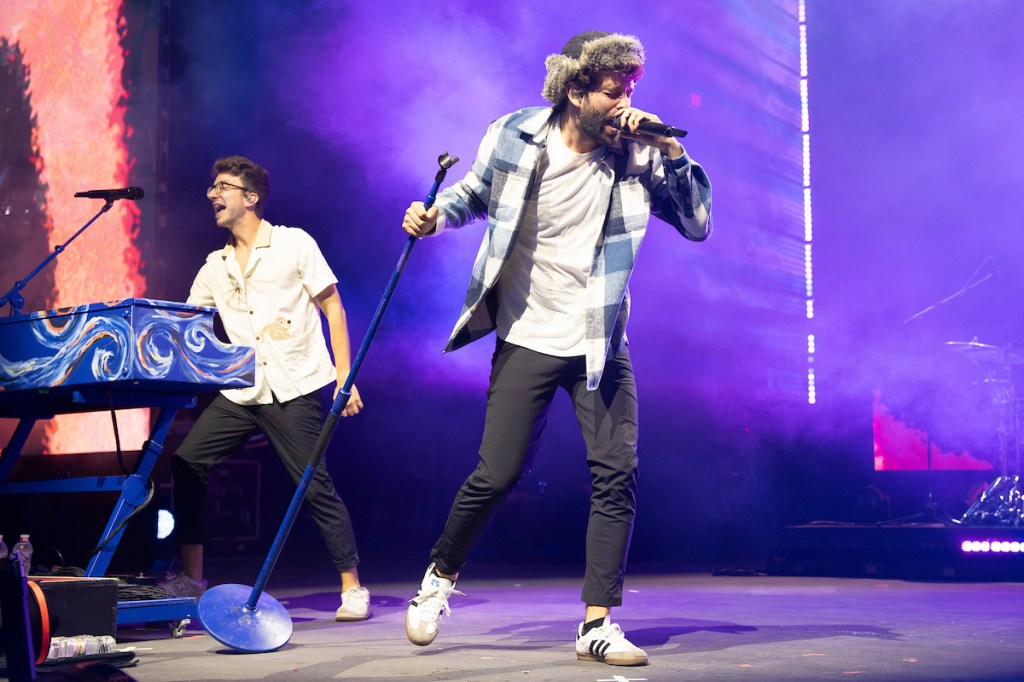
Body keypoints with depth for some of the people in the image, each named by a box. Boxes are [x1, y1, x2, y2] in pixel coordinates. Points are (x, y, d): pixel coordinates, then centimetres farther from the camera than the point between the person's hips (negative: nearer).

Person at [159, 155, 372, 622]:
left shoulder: (294, 244, 2)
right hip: (240, 394, 5)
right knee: (186, 464, -4)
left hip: (295, 390, -5)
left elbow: (333, 308, 0)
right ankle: (191, 578, 6)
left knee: (315, 487, -7)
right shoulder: (215, 268, 15)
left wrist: (344, 376, -7)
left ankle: (352, 588, 4)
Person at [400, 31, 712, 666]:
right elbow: (475, 193, 13)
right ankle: (440, 578, 27)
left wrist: (672, 151, -16)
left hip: (601, 345, 2)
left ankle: (599, 624, 1)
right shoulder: (514, 137, -6)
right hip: (527, 339, -1)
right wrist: (437, 215, -7)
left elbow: (698, 223, -6)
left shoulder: (636, 154, -5)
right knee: (497, 475, 0)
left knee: (617, 475, -8)